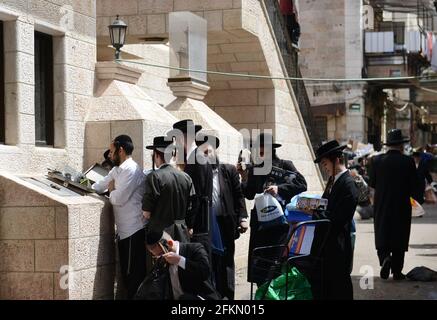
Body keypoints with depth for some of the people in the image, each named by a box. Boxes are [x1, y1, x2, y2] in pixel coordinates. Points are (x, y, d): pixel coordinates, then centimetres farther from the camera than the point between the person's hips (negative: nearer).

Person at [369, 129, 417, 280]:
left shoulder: (376, 160, -5)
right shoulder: (408, 162, -9)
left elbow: (372, 183, 1)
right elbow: (414, 185, -6)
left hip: (381, 206, 1)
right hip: (402, 206, -1)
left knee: (382, 236, 10)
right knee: (399, 240, 8)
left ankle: (385, 257, -15)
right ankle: (397, 271, 11)